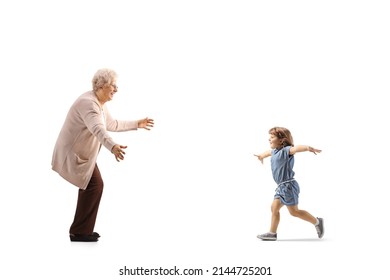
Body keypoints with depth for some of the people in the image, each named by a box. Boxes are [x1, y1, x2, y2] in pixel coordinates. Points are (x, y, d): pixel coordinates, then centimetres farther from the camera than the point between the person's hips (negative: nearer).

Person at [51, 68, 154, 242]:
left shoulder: (100, 103, 8)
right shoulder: (88, 103, -25)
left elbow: (111, 124, 22)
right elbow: (98, 129, -43)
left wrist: (137, 124, 25)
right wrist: (113, 147, -60)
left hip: (82, 152, 11)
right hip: (73, 153, -11)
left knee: (92, 185, 14)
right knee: (95, 184, -12)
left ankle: (81, 230, 24)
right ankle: (79, 232, -4)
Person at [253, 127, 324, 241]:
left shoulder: (286, 150, -15)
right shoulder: (275, 151, 13)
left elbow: (296, 148, -37)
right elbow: (269, 151, 38)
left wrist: (308, 148, -57)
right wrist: (261, 155, 60)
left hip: (288, 185, -9)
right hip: (281, 186, 9)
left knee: (294, 211, -3)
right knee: (274, 208, 8)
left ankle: (317, 222, 13)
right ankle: (272, 233, 14)